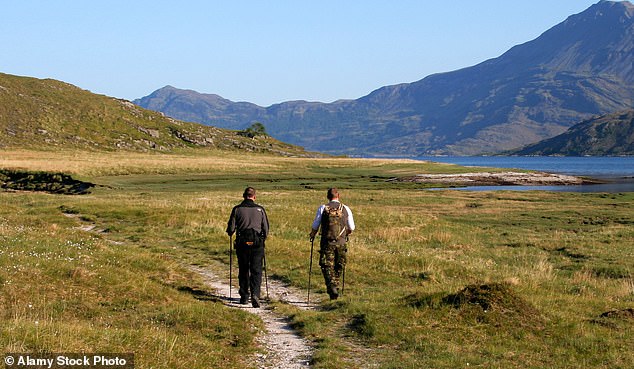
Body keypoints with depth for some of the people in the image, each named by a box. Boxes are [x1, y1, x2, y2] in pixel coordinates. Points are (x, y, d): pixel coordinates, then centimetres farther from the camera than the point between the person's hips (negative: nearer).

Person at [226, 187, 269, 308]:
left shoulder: (237, 209, 0)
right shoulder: (260, 209, 2)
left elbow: (231, 228, -1)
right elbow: (266, 229, 5)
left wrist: (230, 233, 23)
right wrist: (263, 238, 25)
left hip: (242, 243, 0)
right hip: (257, 243, 0)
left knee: (243, 271, 13)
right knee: (256, 271, 0)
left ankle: (244, 296, 17)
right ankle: (255, 294, -18)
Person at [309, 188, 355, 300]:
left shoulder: (323, 208, -1)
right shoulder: (346, 209, 5)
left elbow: (315, 226, 1)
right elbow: (351, 228, 8)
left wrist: (312, 236, 20)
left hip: (327, 242, -2)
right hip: (341, 242, 2)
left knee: (327, 266, 1)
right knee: (339, 267, 15)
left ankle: (331, 286, -17)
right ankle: (335, 286, 19)